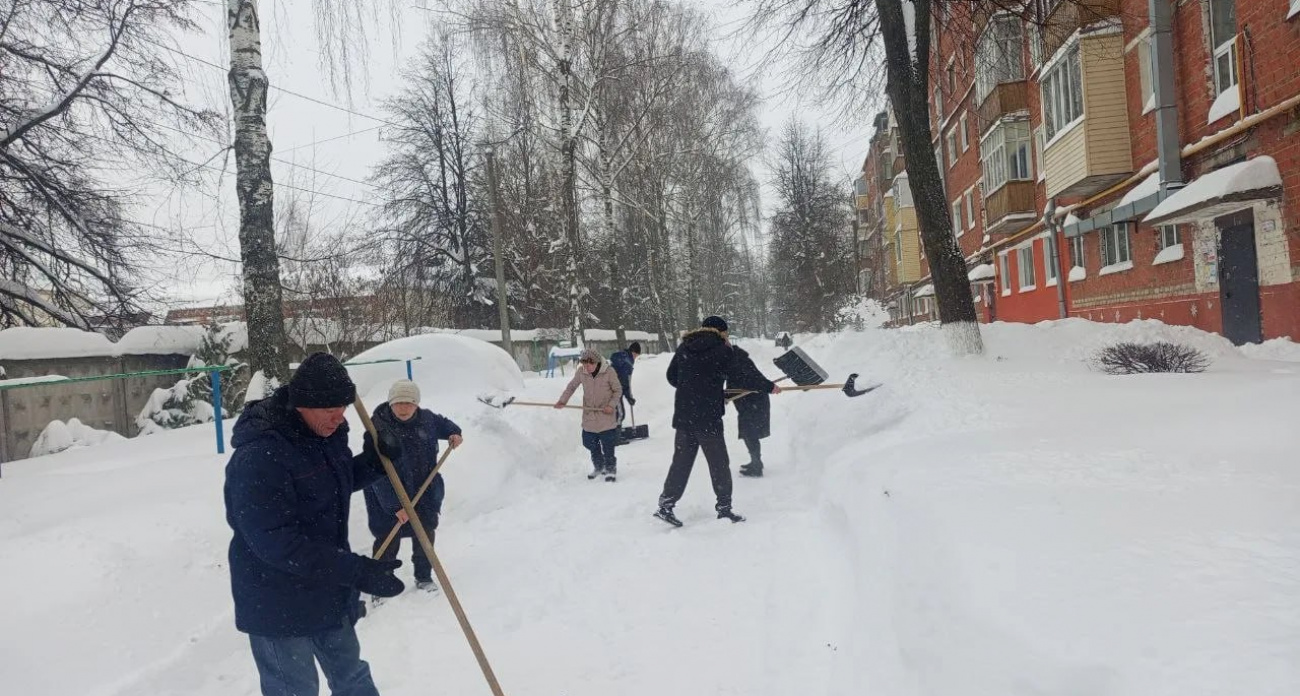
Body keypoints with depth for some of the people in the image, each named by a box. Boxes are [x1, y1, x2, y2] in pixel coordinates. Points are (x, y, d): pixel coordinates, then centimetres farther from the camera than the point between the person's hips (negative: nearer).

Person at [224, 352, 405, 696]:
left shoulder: (325, 435, -2)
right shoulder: (258, 456, -28)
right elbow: (276, 542, -31)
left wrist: (373, 462, -4)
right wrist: (356, 570, -34)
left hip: (329, 592, 8)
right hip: (277, 605, -8)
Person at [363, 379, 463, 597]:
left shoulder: (426, 418, -8)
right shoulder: (378, 430, -25)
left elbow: (441, 423, 20)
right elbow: (380, 476, -26)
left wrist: (453, 432, 0)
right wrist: (395, 506, -29)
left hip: (425, 494, 5)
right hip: (389, 501, -5)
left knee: (425, 537, 18)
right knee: (388, 543, 4)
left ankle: (424, 578, 38)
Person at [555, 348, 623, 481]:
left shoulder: (608, 372, -17)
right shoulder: (581, 372, -8)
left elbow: (618, 390, -6)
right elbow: (571, 386, 6)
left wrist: (611, 405, -18)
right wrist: (562, 400, -5)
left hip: (606, 416, -4)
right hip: (589, 415, 4)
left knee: (608, 445, -1)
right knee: (590, 443, 13)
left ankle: (611, 468, 18)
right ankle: (598, 467, 34)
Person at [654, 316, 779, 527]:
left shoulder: (684, 347, 9)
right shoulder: (722, 350, -7)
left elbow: (671, 376, 15)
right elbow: (740, 379, -11)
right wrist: (769, 386, -1)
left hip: (683, 415, 6)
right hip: (707, 417, -5)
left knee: (681, 461, 12)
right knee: (718, 462, 7)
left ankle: (666, 504, 10)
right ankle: (724, 507, 13)